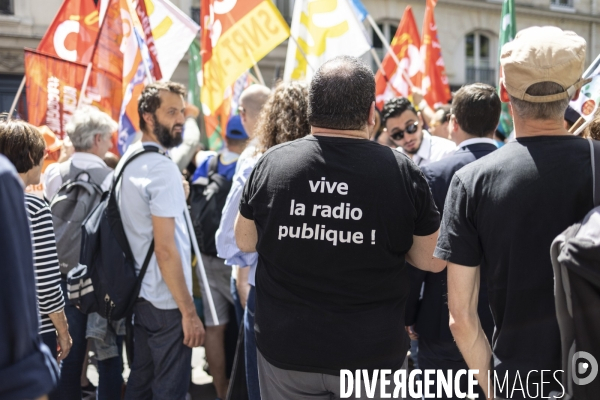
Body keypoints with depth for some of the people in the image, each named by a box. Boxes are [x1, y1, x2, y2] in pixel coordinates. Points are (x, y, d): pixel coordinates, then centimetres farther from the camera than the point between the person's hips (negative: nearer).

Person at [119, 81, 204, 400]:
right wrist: (189, 311, -19)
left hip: (140, 293, 9)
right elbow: (166, 249, -23)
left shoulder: (128, 161, 10)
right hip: (166, 302, -9)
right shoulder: (162, 168, -19)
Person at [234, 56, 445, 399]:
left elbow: (245, 242, 6)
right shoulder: (402, 171, -13)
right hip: (373, 352, -1)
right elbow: (432, 261, -2)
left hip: (286, 348, 1)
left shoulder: (272, 163, -8)